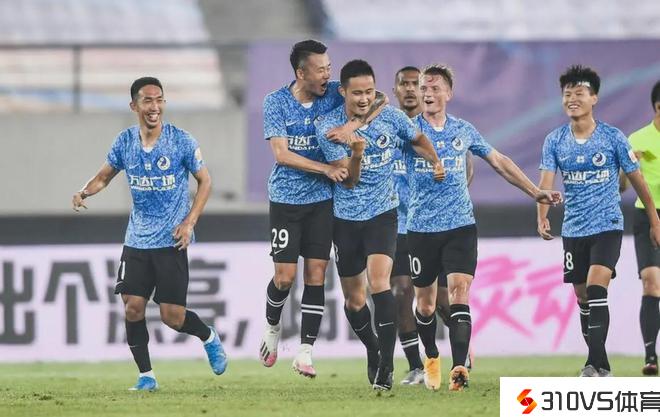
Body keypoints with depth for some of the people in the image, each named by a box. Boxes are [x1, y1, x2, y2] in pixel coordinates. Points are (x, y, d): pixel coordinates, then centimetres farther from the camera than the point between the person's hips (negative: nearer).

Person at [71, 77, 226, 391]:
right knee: (132, 307, -6)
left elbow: (204, 180, 1)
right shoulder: (125, 142, 1)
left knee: (172, 316, -6)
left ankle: (210, 338, 26)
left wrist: (189, 222, -10)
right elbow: (104, 176, 12)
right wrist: (85, 192, -11)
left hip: (171, 240, -4)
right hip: (137, 240, 4)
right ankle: (146, 376, 7)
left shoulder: (181, 140, -9)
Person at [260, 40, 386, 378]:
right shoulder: (276, 103, -9)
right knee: (285, 276, -3)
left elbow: (379, 99, -4)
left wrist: (352, 125, -20)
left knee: (316, 275, -4)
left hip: (321, 200, 2)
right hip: (286, 200, -2)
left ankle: (304, 353, -1)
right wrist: (327, 169, -20)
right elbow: (281, 154, -15)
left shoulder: (333, 94, -3)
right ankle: (272, 327, 27)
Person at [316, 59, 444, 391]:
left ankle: (386, 365, -23)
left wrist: (435, 162, 0)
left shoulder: (391, 117, -6)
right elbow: (349, 180, -14)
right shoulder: (329, 127, -12)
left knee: (379, 281, -22)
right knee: (353, 298, 8)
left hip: (382, 213, -1)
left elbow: (417, 139, 17)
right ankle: (373, 351, 36)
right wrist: (356, 154, -33)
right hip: (346, 217, 1)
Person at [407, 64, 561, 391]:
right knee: (425, 301, 8)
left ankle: (459, 368, -23)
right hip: (422, 227, 0)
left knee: (459, 291, -16)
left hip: (460, 225, 0)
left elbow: (499, 162, 19)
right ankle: (431, 359, 33)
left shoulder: (464, 131, 8)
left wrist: (535, 192, 17)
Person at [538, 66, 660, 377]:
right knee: (583, 299, 8)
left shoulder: (613, 138, -5)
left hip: (607, 226, -4)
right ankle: (601, 366, 18)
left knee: (596, 290, -20)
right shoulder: (554, 141, 2)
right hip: (574, 231, 4)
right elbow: (546, 182, -8)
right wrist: (542, 218, -27)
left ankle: (595, 363, -22)